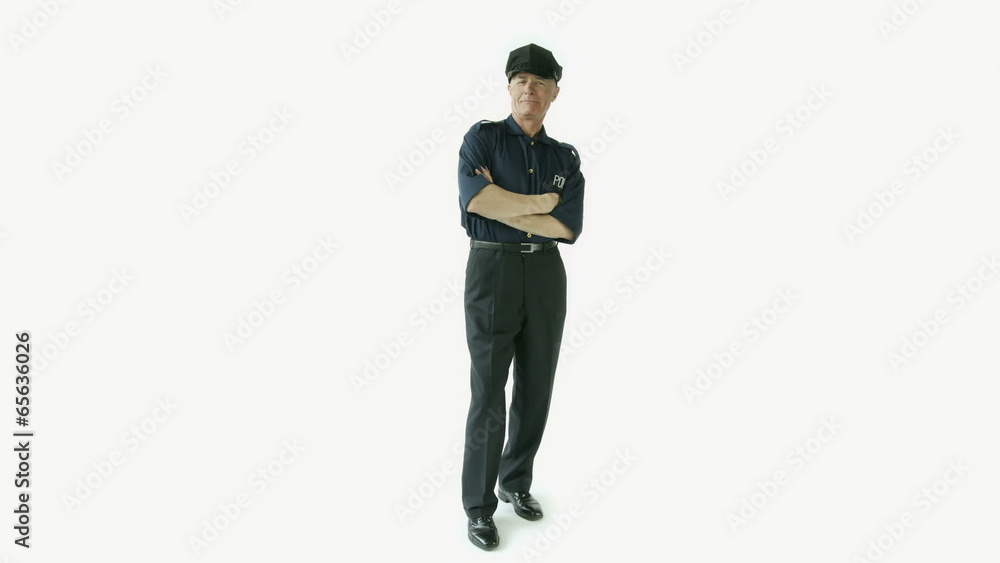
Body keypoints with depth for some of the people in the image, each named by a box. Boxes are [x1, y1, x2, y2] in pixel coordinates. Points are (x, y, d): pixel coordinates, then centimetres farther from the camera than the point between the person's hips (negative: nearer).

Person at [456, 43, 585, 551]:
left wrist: (503, 207, -11)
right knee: (489, 398, -2)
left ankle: (516, 482, 32)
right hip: (492, 269, -4)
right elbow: (476, 199, -19)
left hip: (546, 275, 4)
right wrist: (540, 203, -9)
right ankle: (478, 507, 13)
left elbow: (569, 227, -5)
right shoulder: (483, 137, 0)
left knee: (536, 391, 11)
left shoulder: (566, 157, 10)